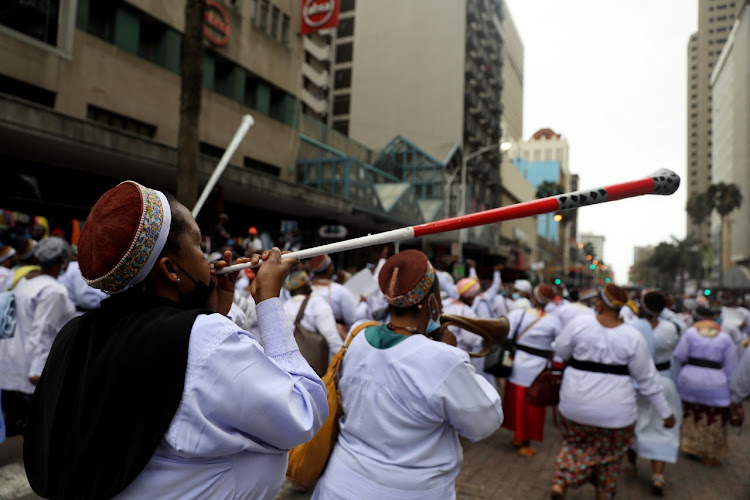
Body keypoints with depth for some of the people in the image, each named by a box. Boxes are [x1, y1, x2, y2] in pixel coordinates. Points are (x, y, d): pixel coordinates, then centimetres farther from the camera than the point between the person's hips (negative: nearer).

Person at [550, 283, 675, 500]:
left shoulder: (579, 324, -13)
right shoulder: (633, 337, -10)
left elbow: (559, 351, -1)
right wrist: (666, 412, 7)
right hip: (614, 411, 0)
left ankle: (561, 482, 8)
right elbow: (647, 379, -4)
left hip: (576, 405, 0)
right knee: (609, 457, 23)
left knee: (574, 444, 25)